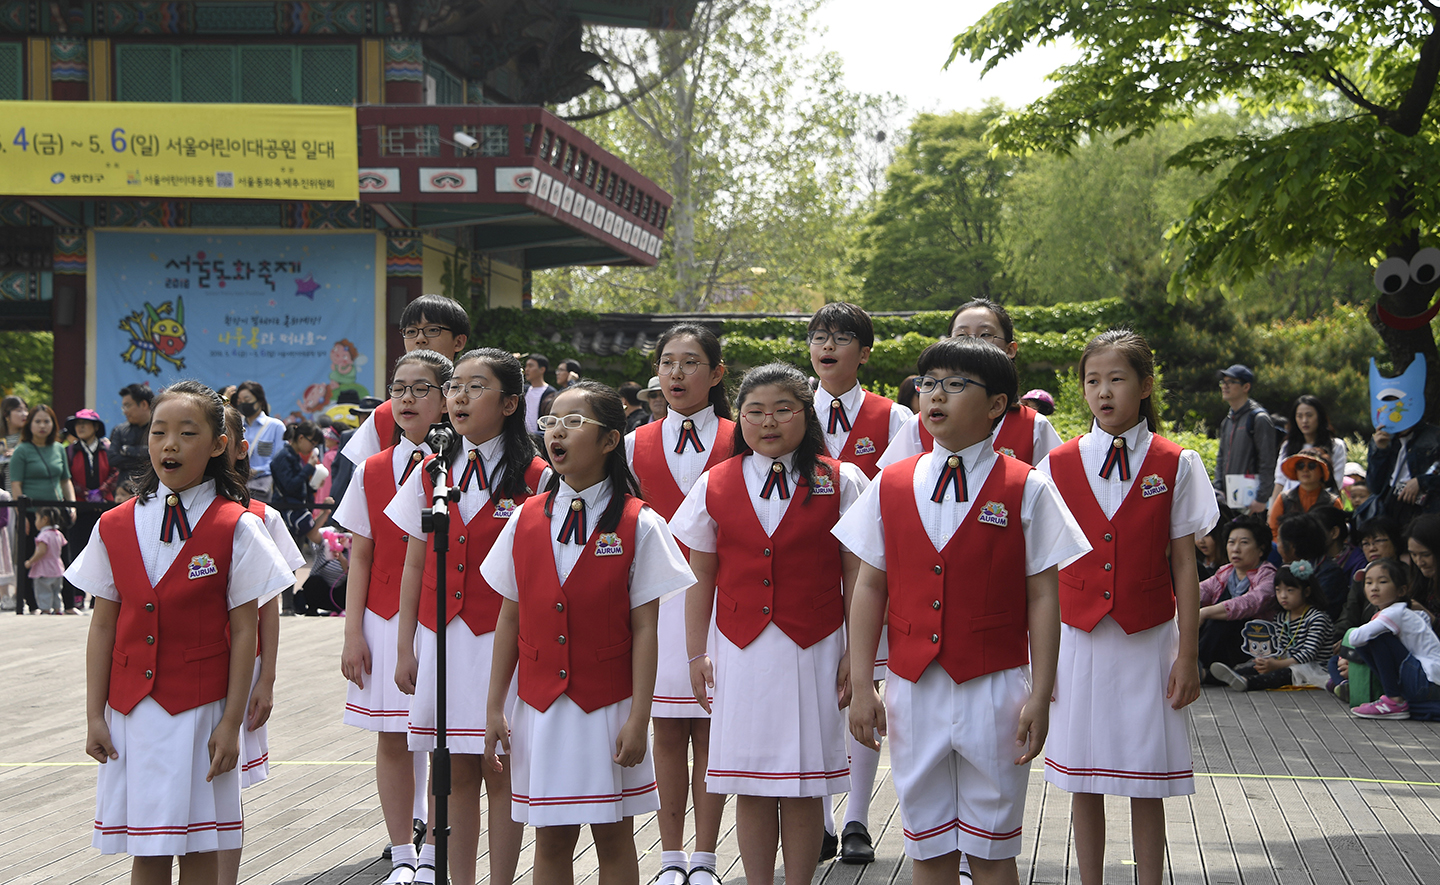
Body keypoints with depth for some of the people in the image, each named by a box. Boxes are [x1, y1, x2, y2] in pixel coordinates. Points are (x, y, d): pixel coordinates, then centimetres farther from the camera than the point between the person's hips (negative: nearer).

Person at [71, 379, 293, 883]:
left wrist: (231, 723, -8)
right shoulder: (115, 527, 5)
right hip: (131, 709, 3)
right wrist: (94, 716, 4)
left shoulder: (235, 529, -4)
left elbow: (244, 632, -4)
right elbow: (103, 626, 8)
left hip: (201, 709, -3)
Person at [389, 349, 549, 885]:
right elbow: (415, 565, 11)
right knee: (455, 773, 5)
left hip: (503, 641, -3)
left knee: (501, 772, 0)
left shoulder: (534, 478, -3)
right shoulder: (432, 474, 8)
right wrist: (406, 649, 8)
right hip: (442, 640, 3)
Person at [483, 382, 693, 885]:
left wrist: (638, 719, -10)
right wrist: (495, 708, 6)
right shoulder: (526, 519, 5)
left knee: (613, 838, 5)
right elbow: (510, 619, 8)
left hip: (608, 709, -3)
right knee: (552, 840, 7)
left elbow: (644, 629, -6)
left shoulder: (638, 526, -5)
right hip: (540, 706, 3)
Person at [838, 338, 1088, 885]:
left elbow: (1043, 598, -2)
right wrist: (861, 684, 3)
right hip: (913, 691, 3)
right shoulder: (891, 487, 7)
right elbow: (870, 588, 8)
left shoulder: (1026, 490, -2)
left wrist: (1040, 695, -7)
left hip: (994, 692, -3)